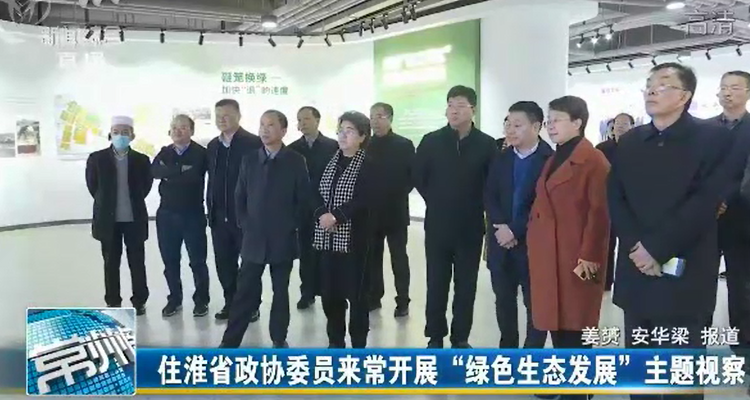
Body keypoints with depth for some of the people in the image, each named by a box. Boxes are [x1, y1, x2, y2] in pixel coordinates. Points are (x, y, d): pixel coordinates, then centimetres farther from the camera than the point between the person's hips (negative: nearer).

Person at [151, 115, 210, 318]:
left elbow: (193, 176, -20)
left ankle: (201, 300, 18)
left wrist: (169, 174, -9)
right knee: (170, 260, 11)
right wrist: (180, 170, -17)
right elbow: (154, 171, -10)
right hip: (167, 213, 4)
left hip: (193, 214, -4)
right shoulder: (164, 153, 9)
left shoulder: (200, 153, -6)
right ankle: (174, 299, 25)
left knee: (197, 260, 4)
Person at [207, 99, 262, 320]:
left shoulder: (254, 143, -10)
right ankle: (231, 303, 24)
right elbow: (212, 179, 15)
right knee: (224, 263, 11)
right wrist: (211, 209, 9)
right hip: (219, 216, 6)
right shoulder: (213, 145, 11)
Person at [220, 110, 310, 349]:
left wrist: (292, 226, -4)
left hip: (283, 239, -2)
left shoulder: (296, 161, -2)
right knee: (245, 291, 4)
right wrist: (244, 224, 3)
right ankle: (230, 341, 10)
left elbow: (304, 198, -1)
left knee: (281, 291, 8)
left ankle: (279, 339, 21)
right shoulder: (249, 160, 7)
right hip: (253, 238, 2)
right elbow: (240, 197, 11)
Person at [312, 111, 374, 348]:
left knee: (356, 292, 1)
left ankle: (358, 344, 13)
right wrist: (322, 214, -12)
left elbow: (363, 200, -15)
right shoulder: (329, 161, 11)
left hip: (353, 237, -5)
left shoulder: (368, 165, -5)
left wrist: (336, 216, -21)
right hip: (326, 236, 5)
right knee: (329, 291, 10)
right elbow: (317, 193, 6)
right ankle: (335, 341, 25)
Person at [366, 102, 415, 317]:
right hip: (370, 211, 3)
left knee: (399, 258, 4)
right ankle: (374, 297, 21)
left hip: (395, 211, -3)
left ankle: (402, 301, 10)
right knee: (372, 257, 9)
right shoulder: (365, 146, 6)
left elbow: (413, 176, -4)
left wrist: (399, 194, -11)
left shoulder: (404, 145, -2)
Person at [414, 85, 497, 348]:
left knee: (466, 285, 8)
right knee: (436, 283, 7)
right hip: (437, 225, 0)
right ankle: (435, 337, 19)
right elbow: (419, 178, 7)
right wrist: (436, 203, 7)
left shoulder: (487, 144, -3)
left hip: (471, 227, 0)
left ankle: (461, 337, 21)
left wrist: (476, 207, 1)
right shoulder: (431, 141, 0)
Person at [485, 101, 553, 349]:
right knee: (504, 300, 14)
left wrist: (515, 230, -16)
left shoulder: (551, 160, -9)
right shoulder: (501, 159, 10)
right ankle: (507, 348, 29)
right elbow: (489, 197, 6)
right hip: (501, 242, 5)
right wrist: (501, 227, -10)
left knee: (535, 304, 3)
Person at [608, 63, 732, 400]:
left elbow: (706, 202, -13)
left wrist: (656, 248, -17)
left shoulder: (713, 137, -2)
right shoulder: (629, 142, 12)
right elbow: (615, 198, 3)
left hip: (684, 275, -4)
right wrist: (636, 246, -12)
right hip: (636, 271, 4)